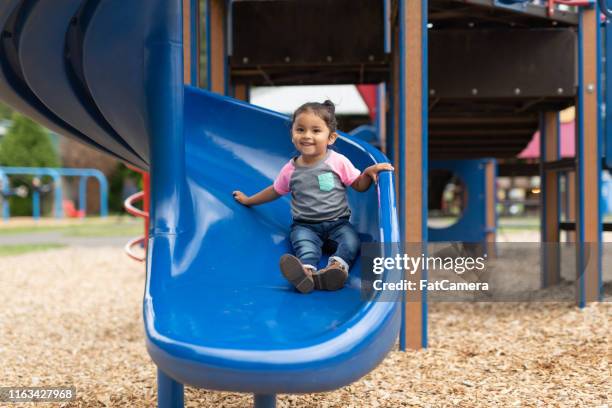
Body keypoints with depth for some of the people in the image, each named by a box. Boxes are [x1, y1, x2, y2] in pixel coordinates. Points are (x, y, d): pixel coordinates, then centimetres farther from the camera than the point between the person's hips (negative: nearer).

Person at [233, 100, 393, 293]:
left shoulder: (338, 162, -1)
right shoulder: (290, 169, 4)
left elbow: (359, 186, 8)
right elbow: (275, 191, 22)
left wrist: (369, 172, -13)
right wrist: (248, 200, 30)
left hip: (337, 222, 1)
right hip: (305, 225, -1)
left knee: (351, 241, -30)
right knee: (304, 243, -34)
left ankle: (337, 266, -57)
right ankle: (306, 271, -63)